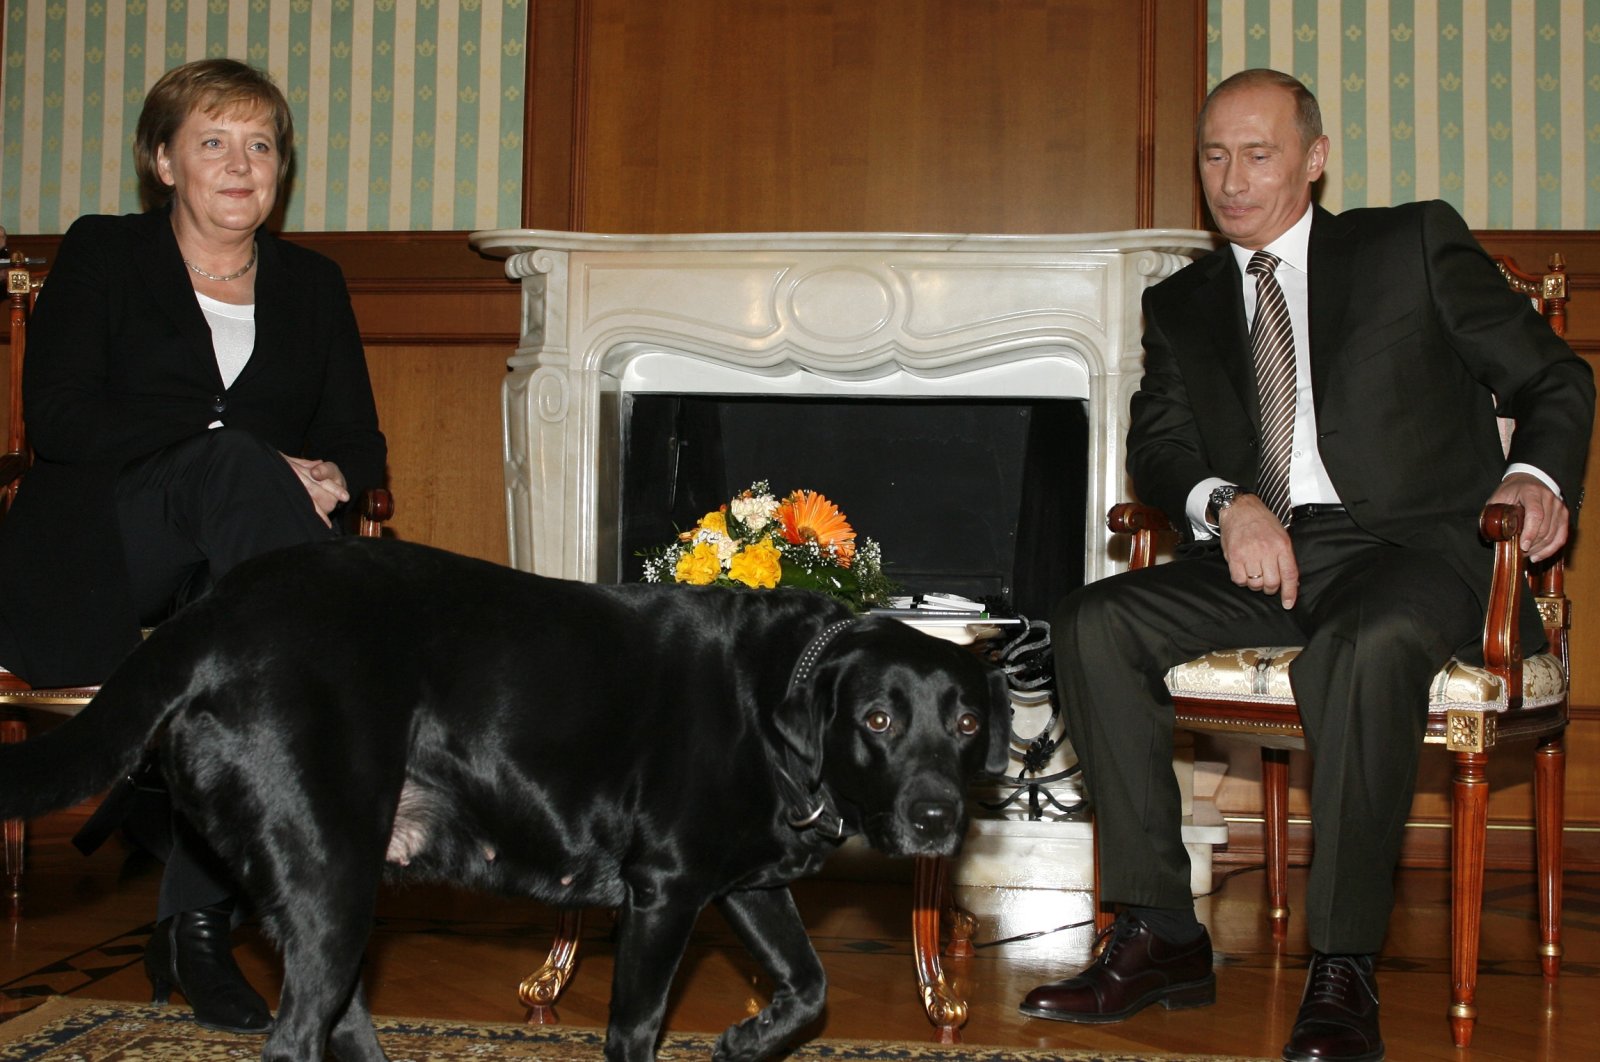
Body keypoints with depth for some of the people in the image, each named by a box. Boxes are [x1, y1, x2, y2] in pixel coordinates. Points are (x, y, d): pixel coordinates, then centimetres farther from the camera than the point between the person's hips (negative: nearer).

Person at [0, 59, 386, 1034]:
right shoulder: (103, 254, 7)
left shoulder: (312, 283, 18)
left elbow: (359, 443, 13)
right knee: (228, 462, -35)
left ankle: (198, 916, -29)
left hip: (227, 567, 3)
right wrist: (243, 454, -16)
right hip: (90, 569, -3)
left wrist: (329, 477, -14)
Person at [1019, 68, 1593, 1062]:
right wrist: (1227, 503, -15)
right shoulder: (1181, 302, 20)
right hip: (1255, 555, 4)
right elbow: (1157, 441, 8)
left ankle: (1345, 966, -28)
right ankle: (1161, 934, -16)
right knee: (1094, 623, -21)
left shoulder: (1416, 244, 10)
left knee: (1365, 645, -38)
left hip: (1409, 545, -4)